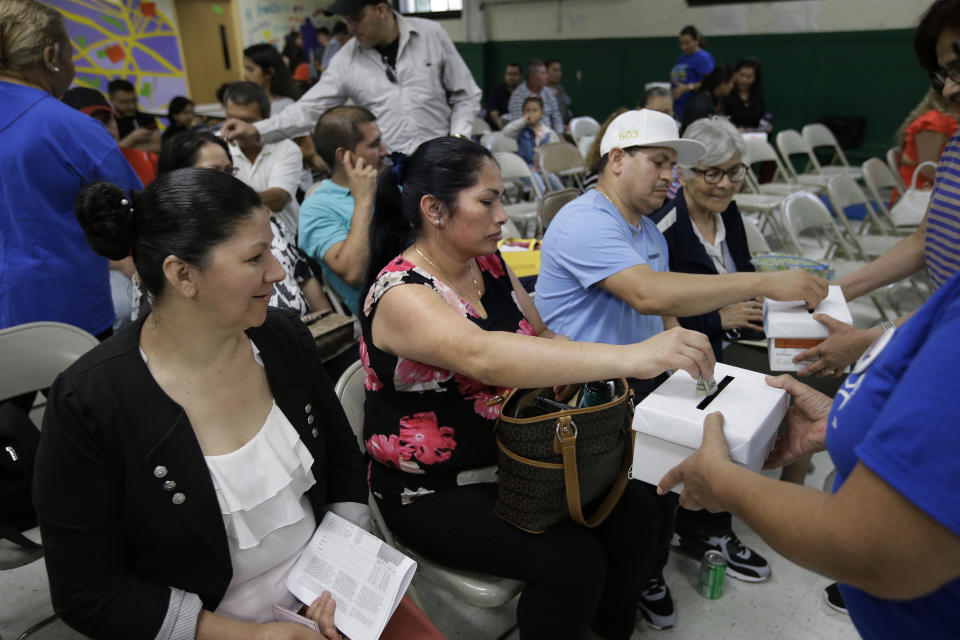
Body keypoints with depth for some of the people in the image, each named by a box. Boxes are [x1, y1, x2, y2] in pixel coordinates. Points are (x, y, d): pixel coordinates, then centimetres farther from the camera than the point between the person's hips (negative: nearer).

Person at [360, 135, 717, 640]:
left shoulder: (489, 263, 1)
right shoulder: (401, 294, -24)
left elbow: (539, 337, 11)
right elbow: (484, 357, -42)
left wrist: (609, 367, -9)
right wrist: (630, 357, -47)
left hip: (517, 459, 7)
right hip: (436, 492, -7)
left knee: (637, 516, -2)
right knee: (572, 561, -21)